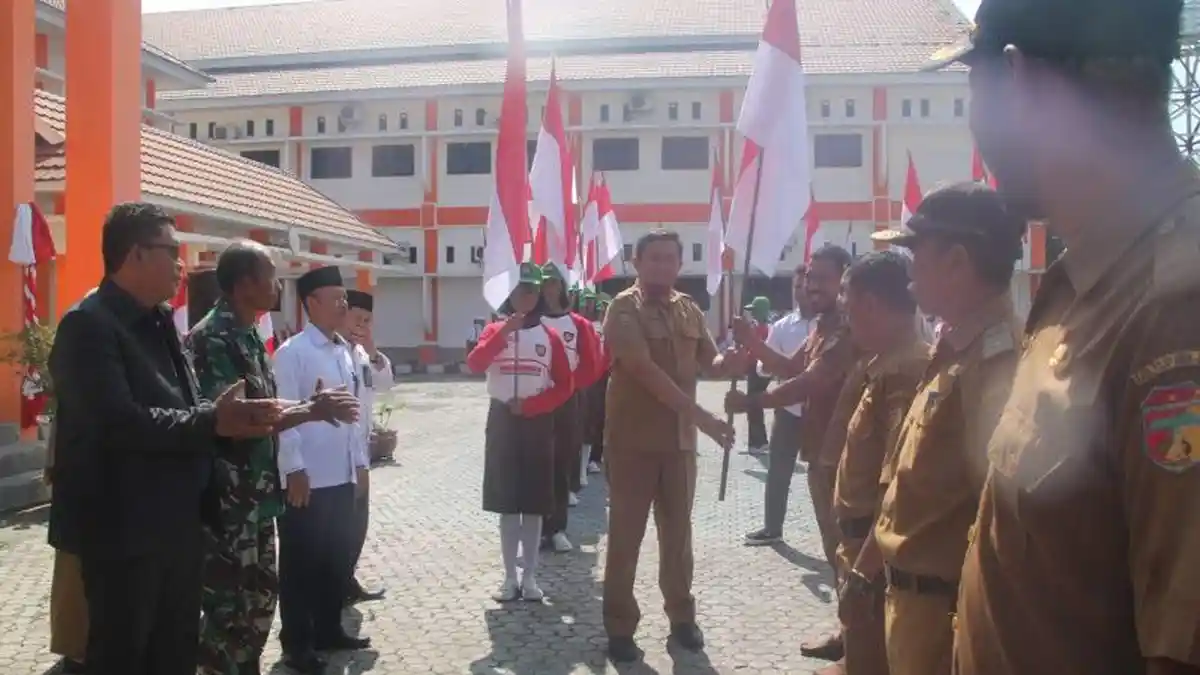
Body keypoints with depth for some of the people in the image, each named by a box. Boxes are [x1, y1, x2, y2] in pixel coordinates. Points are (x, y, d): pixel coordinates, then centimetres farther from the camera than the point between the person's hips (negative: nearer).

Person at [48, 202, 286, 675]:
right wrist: (213, 422, -25)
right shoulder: (89, 325, -16)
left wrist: (229, 416, -4)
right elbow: (118, 421, -28)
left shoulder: (161, 321, 13)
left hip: (177, 524, 9)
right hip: (123, 530, -8)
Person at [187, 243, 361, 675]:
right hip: (226, 502, -9)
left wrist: (312, 408, 4)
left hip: (256, 496, 9)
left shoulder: (249, 336, 11)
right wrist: (310, 412, -20)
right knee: (227, 608, 2)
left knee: (260, 596, 19)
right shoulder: (213, 339, -18)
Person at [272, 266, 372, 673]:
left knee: (338, 559, 16)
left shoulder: (345, 351, 11)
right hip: (307, 478, -7)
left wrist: (361, 462, 14)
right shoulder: (291, 353, -11)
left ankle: (328, 631, 31)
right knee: (301, 564, 5)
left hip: (343, 476, 7)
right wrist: (295, 469, -18)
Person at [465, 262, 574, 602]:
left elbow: (565, 386, -1)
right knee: (507, 504, 5)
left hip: (537, 424, 0)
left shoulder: (550, 336, 2)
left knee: (534, 504, 4)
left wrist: (530, 405, -13)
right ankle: (510, 577, 13)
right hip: (502, 422, 0)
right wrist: (505, 331, -25)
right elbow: (474, 364, -15)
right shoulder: (495, 329, 3)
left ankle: (530, 577, 13)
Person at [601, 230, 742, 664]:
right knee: (626, 534, 2)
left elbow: (709, 363, 14)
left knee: (678, 531, 14)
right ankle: (620, 627, 13)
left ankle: (681, 616, 29)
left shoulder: (689, 309, 9)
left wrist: (737, 358, -11)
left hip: (680, 438, 6)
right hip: (632, 439, -5)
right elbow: (646, 371, -22)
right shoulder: (624, 309, -11)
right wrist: (702, 416, -27)